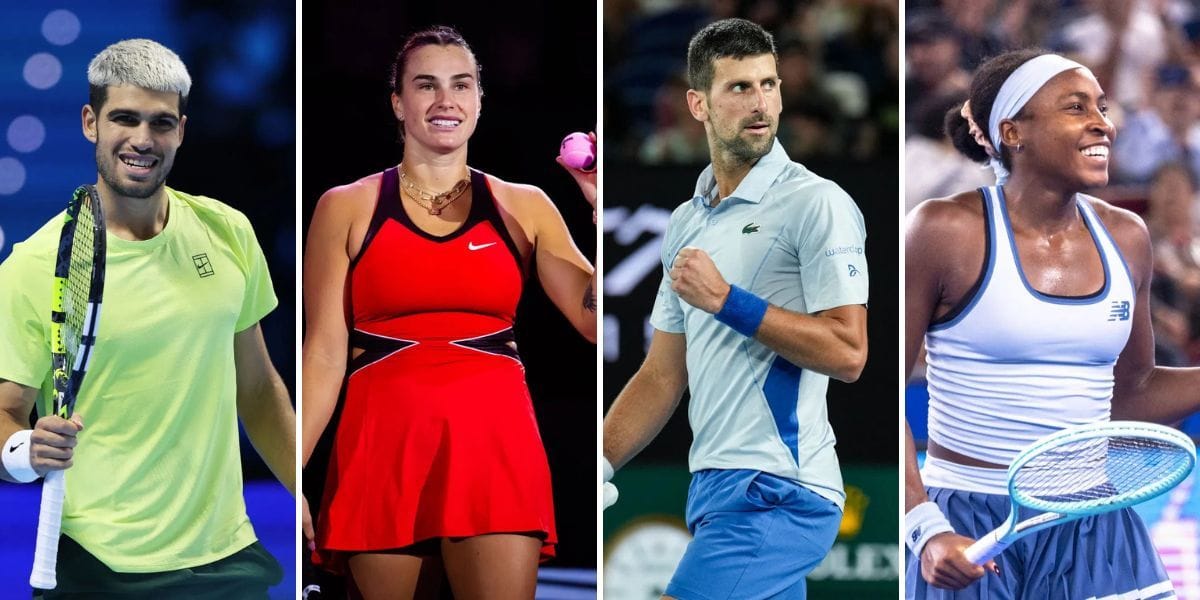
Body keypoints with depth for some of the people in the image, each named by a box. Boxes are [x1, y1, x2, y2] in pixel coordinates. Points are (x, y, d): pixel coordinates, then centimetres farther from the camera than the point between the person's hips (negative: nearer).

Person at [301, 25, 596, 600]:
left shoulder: (524, 207, 10)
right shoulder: (347, 209, 7)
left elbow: (595, 321, 3)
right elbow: (325, 353, 3)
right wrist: (292, 475, -5)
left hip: (496, 444, 0)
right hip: (384, 447, 0)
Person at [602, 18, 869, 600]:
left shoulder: (816, 203, -7)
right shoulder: (686, 224, 17)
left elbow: (847, 352, -15)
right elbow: (662, 376, 19)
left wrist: (726, 300, -15)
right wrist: (601, 462, 8)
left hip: (777, 490, -8)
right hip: (715, 486, 8)